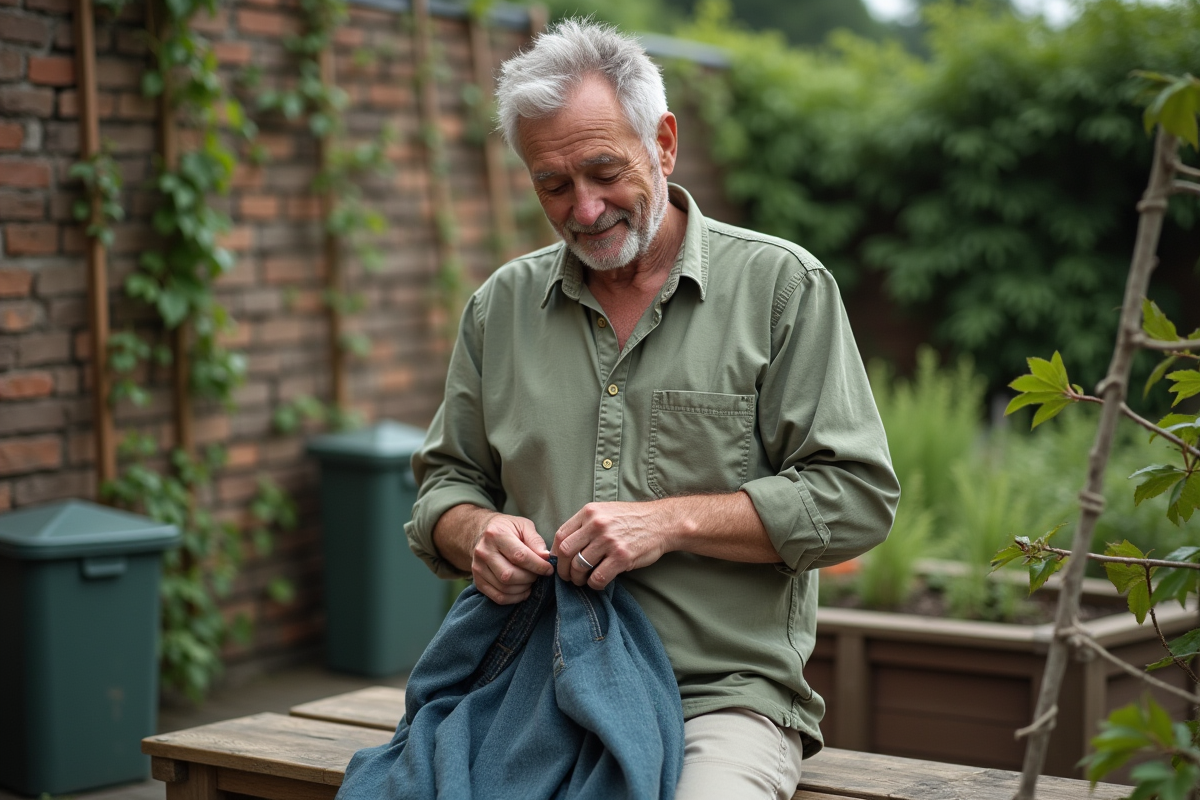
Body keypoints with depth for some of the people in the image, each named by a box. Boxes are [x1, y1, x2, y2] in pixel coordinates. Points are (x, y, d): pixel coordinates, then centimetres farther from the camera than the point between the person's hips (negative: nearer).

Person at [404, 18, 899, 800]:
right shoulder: (502, 305, 14)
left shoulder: (782, 285, 2)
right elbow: (445, 480, 21)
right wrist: (476, 532, -3)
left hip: (723, 697, -2)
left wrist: (670, 522, -13)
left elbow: (857, 497, -3)